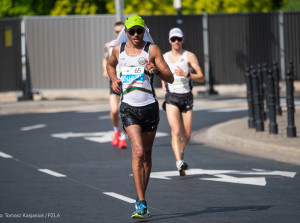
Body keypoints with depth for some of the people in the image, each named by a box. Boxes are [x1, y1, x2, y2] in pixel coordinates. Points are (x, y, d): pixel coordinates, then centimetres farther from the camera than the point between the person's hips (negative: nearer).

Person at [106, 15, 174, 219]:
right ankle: (142, 204, -19)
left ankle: (141, 199, 28)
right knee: (138, 152, -17)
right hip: (129, 108, 0)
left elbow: (170, 78, -7)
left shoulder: (152, 49, -3)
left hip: (150, 106, 0)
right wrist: (114, 79, 9)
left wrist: (156, 70, -27)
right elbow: (110, 65, 29)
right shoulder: (119, 49, 6)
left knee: (147, 155, 10)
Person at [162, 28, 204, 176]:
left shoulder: (189, 56, -2)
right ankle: (179, 161, -31)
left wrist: (186, 74, -22)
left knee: (186, 136, 5)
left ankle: (181, 152, 37)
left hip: (187, 98, 0)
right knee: (176, 131, -21)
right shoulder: (164, 57, 7)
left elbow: (201, 78, -8)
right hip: (171, 98, 0)